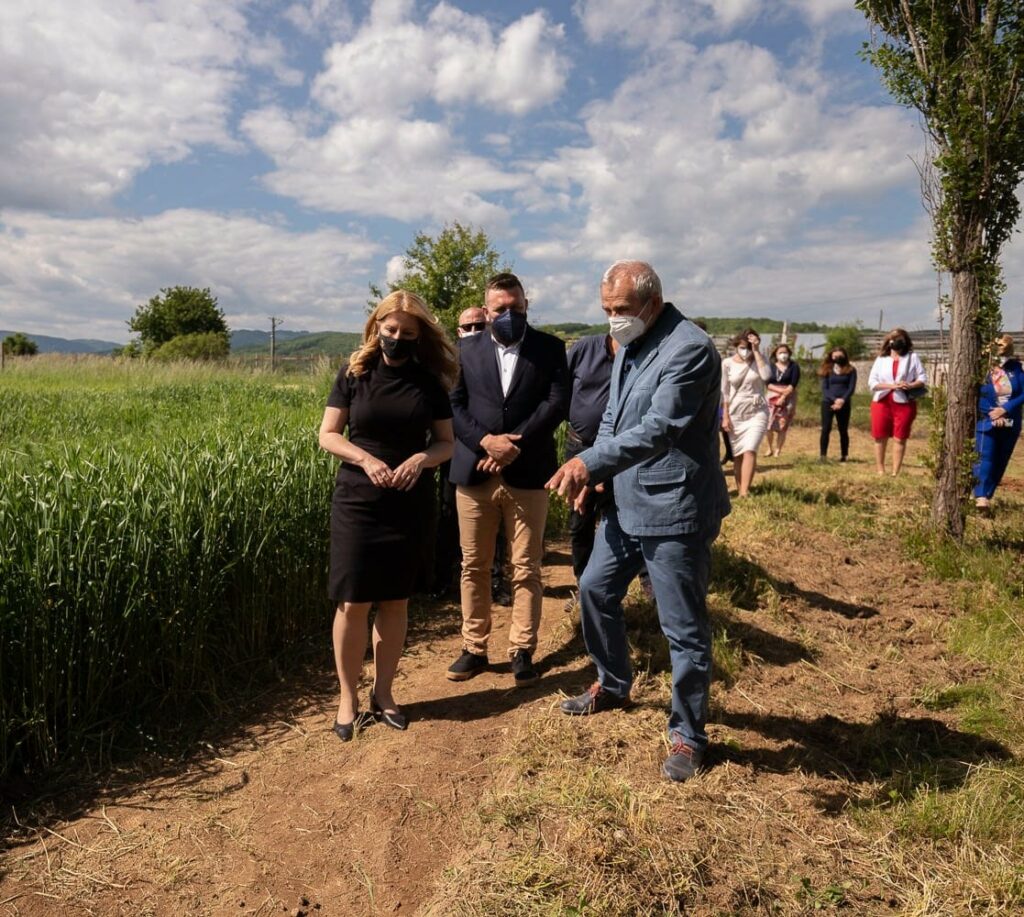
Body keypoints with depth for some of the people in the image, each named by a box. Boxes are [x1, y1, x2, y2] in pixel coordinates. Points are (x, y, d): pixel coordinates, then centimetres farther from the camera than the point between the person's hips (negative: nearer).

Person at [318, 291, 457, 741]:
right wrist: (365, 458, -20)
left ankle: (383, 692, 25)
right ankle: (348, 698, 18)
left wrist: (422, 458, -16)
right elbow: (327, 434, -2)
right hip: (356, 501, -2)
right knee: (353, 603, 0)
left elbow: (446, 442, 5)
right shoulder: (354, 373, -2)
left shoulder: (429, 380, 2)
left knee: (395, 601, 10)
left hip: (408, 504, 2)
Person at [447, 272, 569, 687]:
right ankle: (474, 648, 21)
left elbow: (557, 403, -5)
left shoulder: (549, 348, 5)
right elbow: (454, 405, 2)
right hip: (474, 472, 2)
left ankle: (522, 651, 17)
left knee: (526, 569, 5)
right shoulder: (467, 349, 9)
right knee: (474, 566, 9)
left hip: (527, 474, -1)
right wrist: (485, 441, -15)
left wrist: (515, 444, -14)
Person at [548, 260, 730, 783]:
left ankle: (688, 734, 22)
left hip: (674, 513, -9)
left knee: (684, 630, 3)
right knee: (595, 590, 19)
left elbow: (659, 430, -27)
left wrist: (591, 461, -30)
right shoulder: (629, 346, 11)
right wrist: (591, 474, 0)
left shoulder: (689, 349, -18)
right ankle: (613, 685, 42)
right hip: (626, 504, 9)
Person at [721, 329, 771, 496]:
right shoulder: (727, 363, -2)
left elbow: (766, 376, -21)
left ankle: (744, 493, -20)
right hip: (735, 414, 1)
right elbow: (724, 392, 0)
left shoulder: (759, 359, 1)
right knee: (737, 454, 6)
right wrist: (725, 416, -5)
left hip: (757, 413, -1)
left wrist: (756, 351, -18)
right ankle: (739, 490, 16)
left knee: (749, 451, -16)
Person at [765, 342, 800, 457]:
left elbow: (793, 384, -7)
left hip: (788, 399, -2)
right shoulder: (771, 366, 5)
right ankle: (770, 448, 11)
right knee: (769, 424, -4)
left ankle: (778, 450, 3)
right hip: (772, 397, 2)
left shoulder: (794, 366, 1)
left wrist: (783, 397, -15)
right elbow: (768, 384, -1)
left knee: (783, 426, -4)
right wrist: (780, 390, -15)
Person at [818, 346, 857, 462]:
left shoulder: (850, 370, 6)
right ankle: (823, 455, -11)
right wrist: (835, 399, -15)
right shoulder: (827, 370, 8)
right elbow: (824, 388, 0)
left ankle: (843, 456, 11)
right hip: (828, 402, 0)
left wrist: (842, 400, -17)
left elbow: (851, 388, -2)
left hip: (844, 404, 0)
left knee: (843, 430, 4)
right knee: (826, 429, -10)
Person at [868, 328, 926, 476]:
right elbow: (872, 382, 0)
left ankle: (895, 473, 3)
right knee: (880, 438, 3)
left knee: (900, 439, -1)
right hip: (881, 403, 1)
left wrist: (910, 385, -17)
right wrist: (891, 385, -14)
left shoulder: (913, 358, 7)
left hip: (904, 403, 0)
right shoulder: (881, 359, 7)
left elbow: (922, 379, 4)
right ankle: (880, 472, 12)